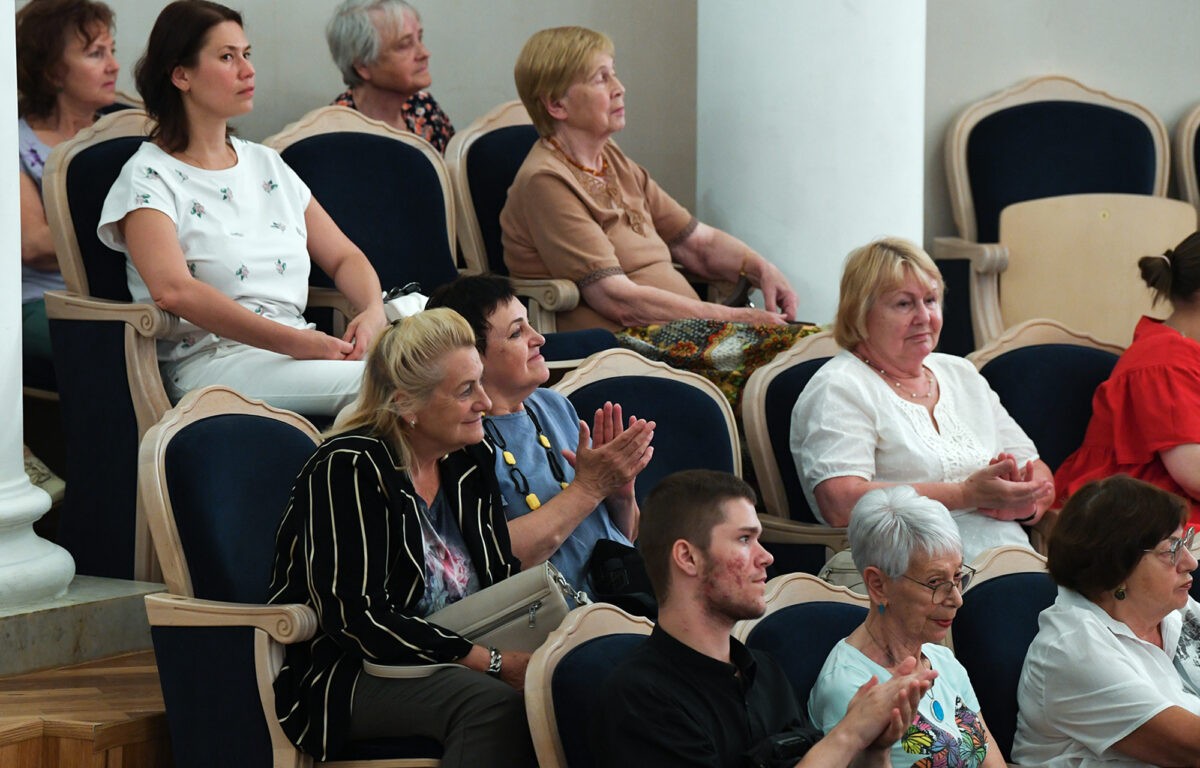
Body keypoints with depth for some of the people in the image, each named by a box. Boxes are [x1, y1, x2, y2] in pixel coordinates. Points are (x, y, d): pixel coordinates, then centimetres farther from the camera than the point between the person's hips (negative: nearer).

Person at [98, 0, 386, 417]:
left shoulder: (266, 164, 23)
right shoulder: (149, 178, 0)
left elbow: (343, 256, 23)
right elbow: (173, 289, -17)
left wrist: (373, 311, -3)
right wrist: (297, 342, -23)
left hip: (297, 347, 7)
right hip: (209, 360, -7)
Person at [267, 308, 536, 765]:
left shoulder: (468, 462, 10)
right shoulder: (349, 470, -13)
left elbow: (504, 580, 10)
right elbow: (356, 620, -21)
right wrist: (494, 663, -24)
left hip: (448, 663, 7)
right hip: (344, 675, -7)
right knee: (494, 703, -35)